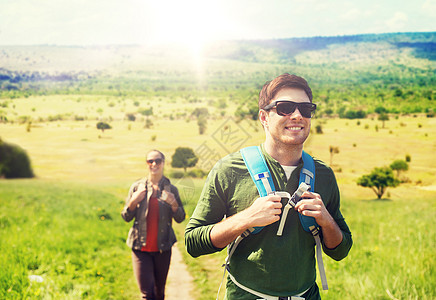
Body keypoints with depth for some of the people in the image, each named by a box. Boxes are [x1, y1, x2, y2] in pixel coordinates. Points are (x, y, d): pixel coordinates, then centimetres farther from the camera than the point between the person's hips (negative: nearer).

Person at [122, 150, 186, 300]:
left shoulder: (171, 189, 2)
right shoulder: (137, 186, 2)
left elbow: (180, 218, 4)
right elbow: (126, 217, 5)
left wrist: (173, 203, -15)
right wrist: (133, 201, -13)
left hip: (162, 248, 1)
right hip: (141, 248, -1)